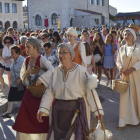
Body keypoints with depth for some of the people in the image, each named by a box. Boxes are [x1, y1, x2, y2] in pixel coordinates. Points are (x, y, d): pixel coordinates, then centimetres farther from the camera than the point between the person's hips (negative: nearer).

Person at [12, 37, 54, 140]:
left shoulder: (41, 59, -14)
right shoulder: (27, 60, 5)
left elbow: (52, 70, -29)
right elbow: (22, 74, 15)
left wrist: (41, 79, -36)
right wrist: (26, 73, -6)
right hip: (29, 92, 6)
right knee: (24, 119, 7)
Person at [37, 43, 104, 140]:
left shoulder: (80, 71, -12)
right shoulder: (56, 71, 3)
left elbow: (90, 91, -13)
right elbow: (49, 92, 4)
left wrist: (97, 110, -17)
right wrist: (42, 109, -5)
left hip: (76, 110, -4)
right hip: (59, 112, 5)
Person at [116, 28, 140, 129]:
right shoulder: (122, 48, 9)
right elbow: (118, 61, 12)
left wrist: (131, 69, -19)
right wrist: (120, 67, -9)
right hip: (125, 75, 3)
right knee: (125, 97, 3)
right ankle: (124, 121, 9)